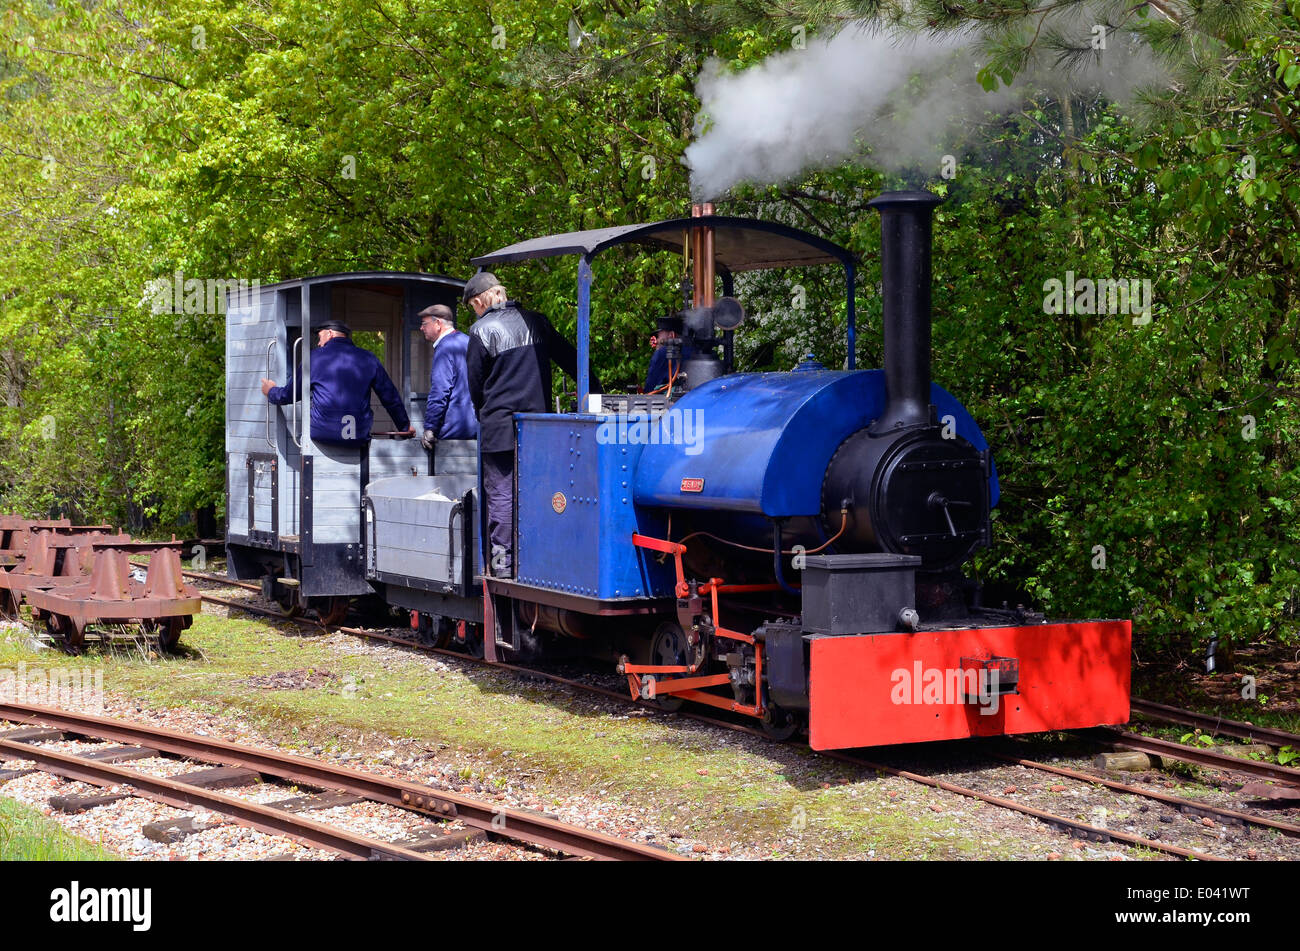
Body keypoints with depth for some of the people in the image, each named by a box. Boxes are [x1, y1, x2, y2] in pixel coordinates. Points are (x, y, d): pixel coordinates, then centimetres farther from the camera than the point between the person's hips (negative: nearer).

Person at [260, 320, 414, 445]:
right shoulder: (368, 358, 11)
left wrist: (271, 392, 37)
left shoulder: (315, 357, 6)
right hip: (359, 437, 1)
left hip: (322, 434, -1)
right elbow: (390, 397, 15)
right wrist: (405, 427, 29)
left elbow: (290, 395, 15)